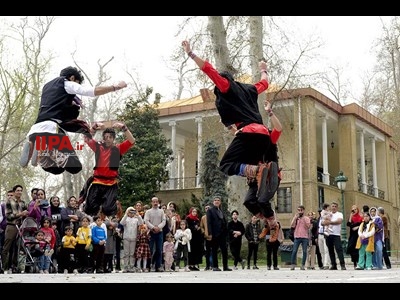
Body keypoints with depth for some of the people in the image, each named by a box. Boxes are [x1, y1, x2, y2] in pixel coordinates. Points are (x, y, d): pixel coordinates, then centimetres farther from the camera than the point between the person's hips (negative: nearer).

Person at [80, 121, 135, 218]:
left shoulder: (118, 148, 5)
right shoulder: (98, 146, 9)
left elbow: (132, 141, -5)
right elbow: (86, 138, 3)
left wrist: (123, 127, -15)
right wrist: (95, 127, -9)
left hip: (111, 184, -2)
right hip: (97, 182, 2)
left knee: (108, 210, -12)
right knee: (89, 209, 1)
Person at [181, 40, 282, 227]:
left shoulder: (227, 87, 9)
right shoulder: (248, 89, 27)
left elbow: (209, 70, 0)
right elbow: (264, 84, 46)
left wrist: (190, 54, 3)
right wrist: (263, 70, 66)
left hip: (248, 133, -8)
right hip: (263, 134, 8)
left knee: (226, 165, -3)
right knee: (252, 171, 11)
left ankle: (257, 170, -28)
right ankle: (269, 217, -3)